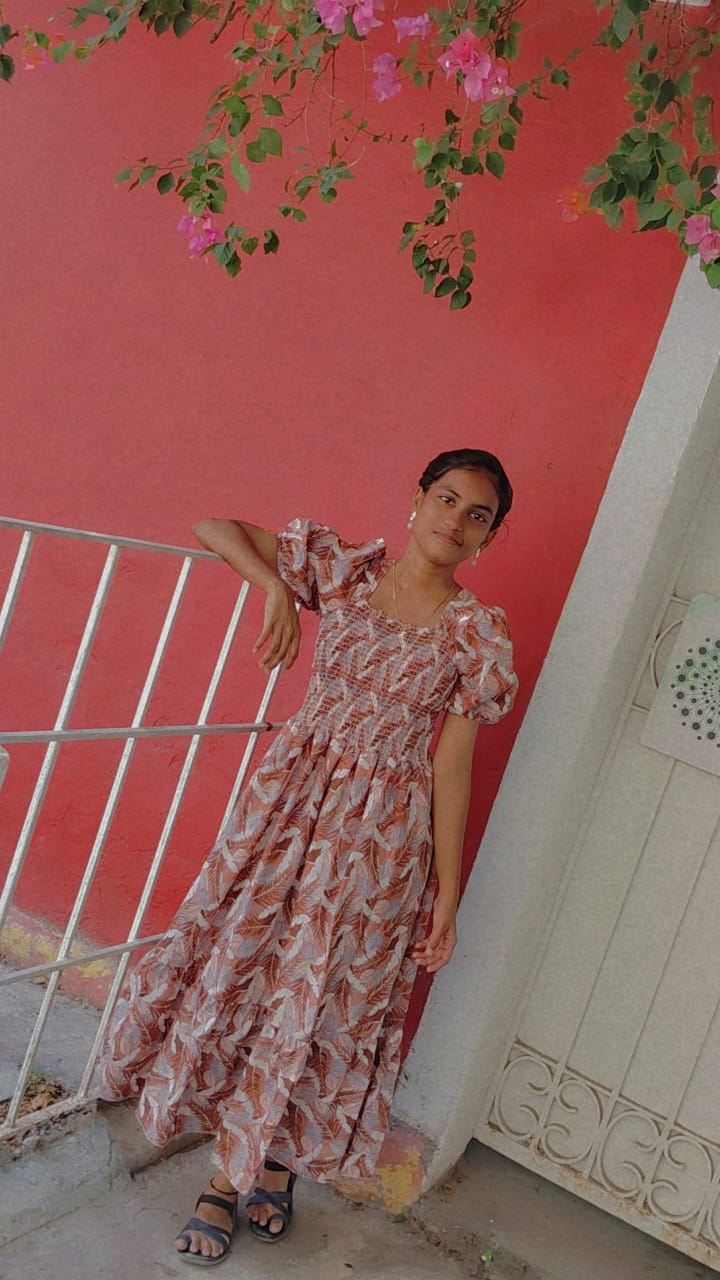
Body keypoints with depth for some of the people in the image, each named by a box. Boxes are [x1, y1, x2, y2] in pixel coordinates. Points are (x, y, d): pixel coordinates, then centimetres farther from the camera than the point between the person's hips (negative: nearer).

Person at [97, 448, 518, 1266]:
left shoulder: (477, 635, -7)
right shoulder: (342, 569, -1)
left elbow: (450, 765, -6)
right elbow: (213, 528, 3)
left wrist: (448, 889, -6)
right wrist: (276, 586, -14)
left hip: (381, 833, -2)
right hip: (290, 799, 3)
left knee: (314, 998, 6)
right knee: (240, 964, 8)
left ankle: (232, 1174, 27)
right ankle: (265, 1155, 29)